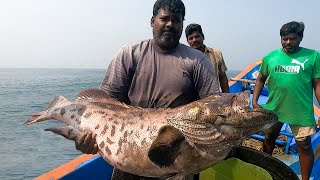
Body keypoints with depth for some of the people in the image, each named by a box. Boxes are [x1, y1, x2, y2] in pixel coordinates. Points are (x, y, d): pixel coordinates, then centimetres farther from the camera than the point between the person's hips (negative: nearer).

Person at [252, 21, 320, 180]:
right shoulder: (270, 57, 1)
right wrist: (254, 101, 2)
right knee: (269, 139, 18)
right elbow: (261, 79, 10)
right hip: (273, 108, 3)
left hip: (301, 111, -2)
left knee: (304, 146, 7)